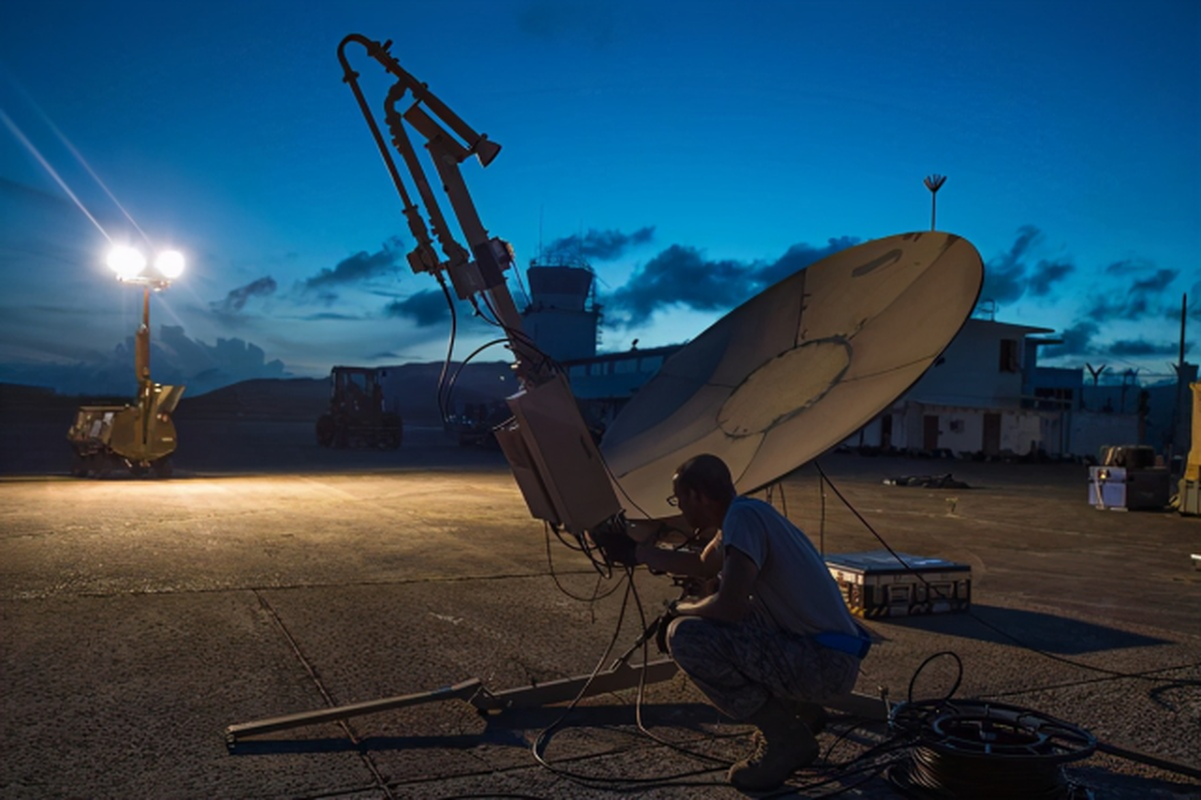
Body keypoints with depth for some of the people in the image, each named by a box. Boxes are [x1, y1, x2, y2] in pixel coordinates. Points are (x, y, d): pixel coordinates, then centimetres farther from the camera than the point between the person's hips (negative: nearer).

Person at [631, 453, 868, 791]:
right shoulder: (741, 515, 11)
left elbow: (729, 606, -28)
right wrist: (640, 550, 33)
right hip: (814, 650, 10)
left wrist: (682, 608, -7)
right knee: (712, 606, 23)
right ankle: (798, 710, 21)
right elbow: (703, 567, 29)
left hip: (826, 662, -10)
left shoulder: (742, 515, -18)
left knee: (685, 634, -19)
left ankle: (786, 737, -5)